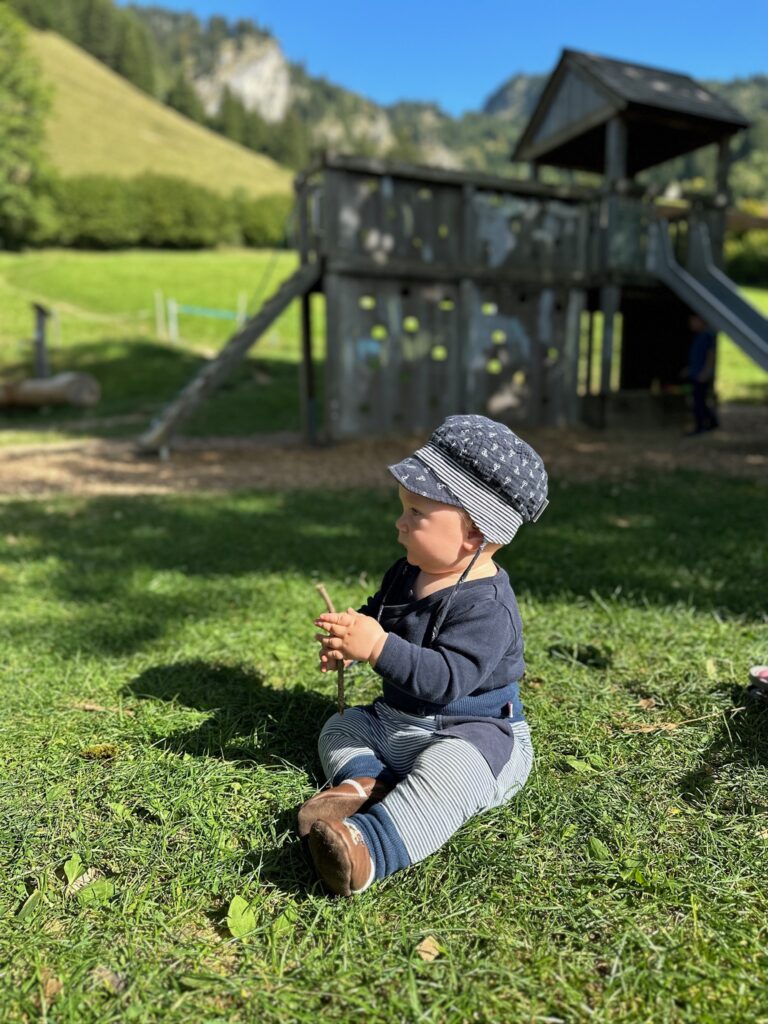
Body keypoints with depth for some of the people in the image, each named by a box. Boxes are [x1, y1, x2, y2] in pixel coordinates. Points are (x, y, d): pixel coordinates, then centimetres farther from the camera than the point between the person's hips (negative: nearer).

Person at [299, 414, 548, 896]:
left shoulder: (485, 604, -25)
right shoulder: (406, 574, 2)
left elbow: (448, 678, -35)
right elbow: (376, 611, 20)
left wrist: (378, 647, -40)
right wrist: (348, 636, -2)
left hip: (474, 732, -9)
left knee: (450, 770, -38)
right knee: (341, 726, 14)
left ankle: (372, 846, -52)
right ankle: (364, 779, -12)